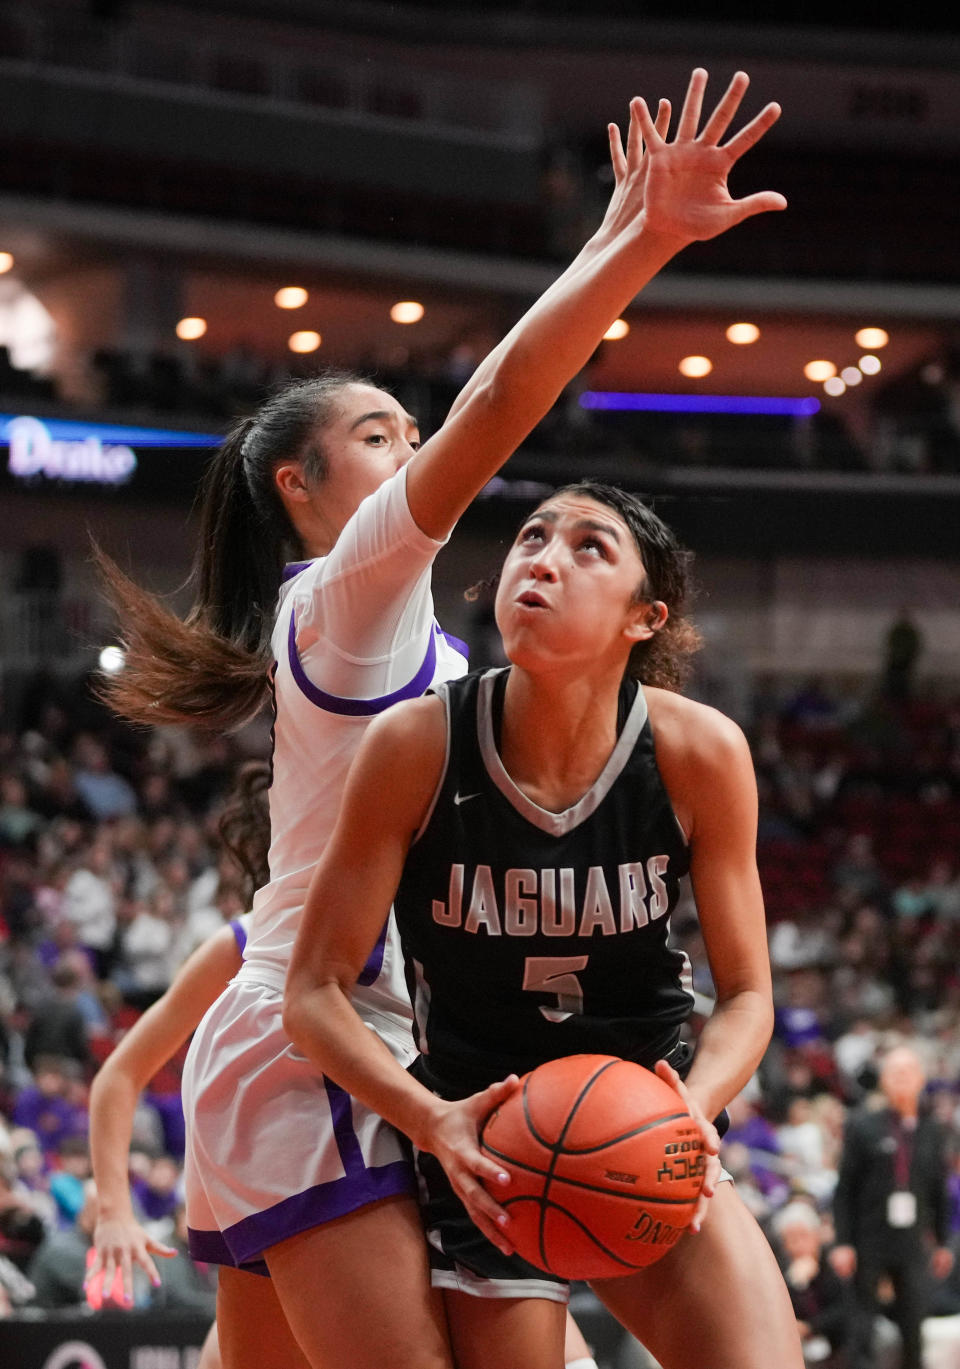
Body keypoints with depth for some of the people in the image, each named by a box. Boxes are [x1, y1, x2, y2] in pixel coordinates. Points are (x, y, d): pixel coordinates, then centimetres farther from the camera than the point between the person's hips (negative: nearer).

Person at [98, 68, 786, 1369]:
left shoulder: (365, 614, 20)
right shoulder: (351, 588, -6)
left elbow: (489, 411, 27)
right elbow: (499, 403, -19)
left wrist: (621, 237, 27)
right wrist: (655, 238, -24)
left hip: (268, 1059, 10)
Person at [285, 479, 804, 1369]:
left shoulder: (699, 753, -12)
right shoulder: (417, 745, -15)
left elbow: (745, 995, -2)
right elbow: (314, 993, -11)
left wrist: (691, 1109, -24)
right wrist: (432, 1121, -28)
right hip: (484, 1155, -1)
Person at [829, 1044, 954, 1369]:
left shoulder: (932, 1131, 8)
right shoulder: (862, 1126, -1)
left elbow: (939, 1190, 12)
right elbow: (844, 1189, -2)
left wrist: (941, 1242, 11)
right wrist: (843, 1242, -8)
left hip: (913, 1243, 2)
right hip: (869, 1241, -2)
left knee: (913, 1322, 2)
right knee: (862, 1320, -1)